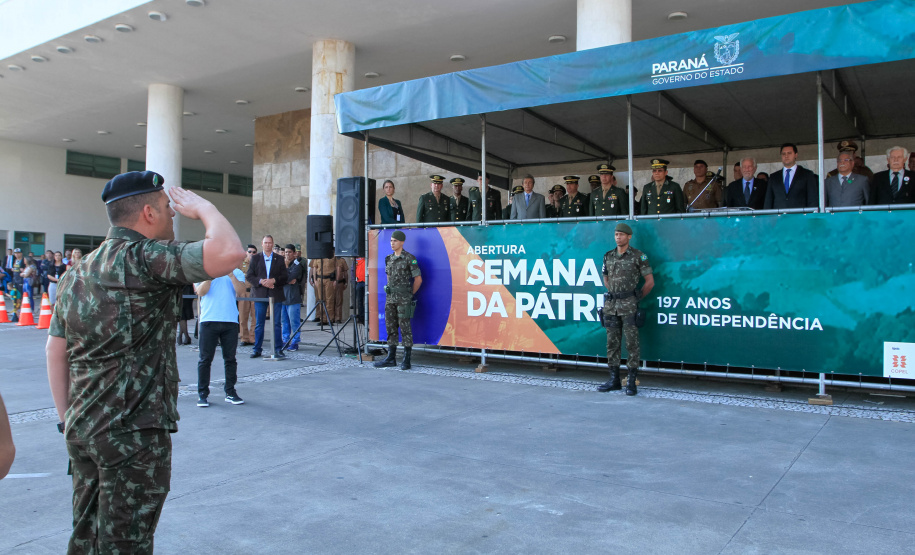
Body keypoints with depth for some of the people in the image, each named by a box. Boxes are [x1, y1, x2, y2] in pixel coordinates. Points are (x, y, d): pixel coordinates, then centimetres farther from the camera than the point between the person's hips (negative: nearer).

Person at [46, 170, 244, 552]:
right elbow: (228, 253, -30)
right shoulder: (143, 256, -16)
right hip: (133, 433, -8)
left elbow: (55, 349, 13)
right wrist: (202, 206, -11)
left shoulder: (76, 272, 11)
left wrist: (66, 418, 17)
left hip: (82, 430, 8)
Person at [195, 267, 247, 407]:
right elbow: (200, 292, -6)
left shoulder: (236, 273, 11)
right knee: (205, 358, 2)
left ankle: (230, 392, 16)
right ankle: (202, 394, 10)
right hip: (209, 320, -1)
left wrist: (231, 276, -15)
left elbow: (240, 291, -5)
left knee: (230, 358, 6)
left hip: (230, 320, 1)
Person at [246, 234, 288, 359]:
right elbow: (249, 276, 4)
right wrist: (261, 281, -12)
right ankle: (257, 349, 11)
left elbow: (284, 277, 4)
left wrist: (273, 280, -13)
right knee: (259, 324, 4)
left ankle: (278, 349, 7)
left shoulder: (279, 259, 10)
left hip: (275, 295, 0)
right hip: (260, 295, 0)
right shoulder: (255, 259, 11)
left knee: (276, 323, 1)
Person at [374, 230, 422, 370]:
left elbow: (418, 279, -5)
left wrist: (409, 294, 3)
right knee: (390, 327, 9)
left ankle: (406, 360, 0)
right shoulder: (388, 258, 12)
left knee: (405, 328, -4)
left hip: (403, 299, -7)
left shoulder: (409, 258, -8)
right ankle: (391, 358, 17)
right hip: (390, 298, 7)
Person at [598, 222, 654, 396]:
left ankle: (632, 382, 2)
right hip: (611, 305, 5)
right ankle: (614, 380, 15)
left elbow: (650, 281, 0)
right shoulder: (608, 256, 11)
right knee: (612, 343, 7)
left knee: (632, 343, -3)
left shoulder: (638, 256, -4)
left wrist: (637, 298, 1)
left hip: (629, 306, -5)